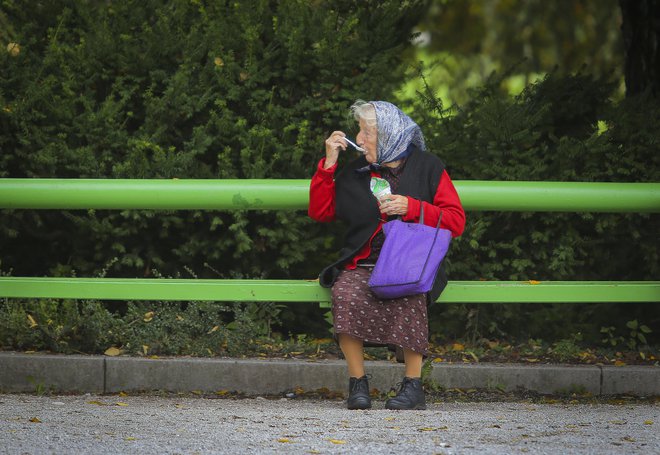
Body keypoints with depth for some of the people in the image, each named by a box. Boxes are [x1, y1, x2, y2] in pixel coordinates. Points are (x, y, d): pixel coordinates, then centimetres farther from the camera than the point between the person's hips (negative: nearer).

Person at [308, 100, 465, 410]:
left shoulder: (427, 168, 7)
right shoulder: (356, 171, 16)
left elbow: (456, 221, 3)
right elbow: (319, 212, 16)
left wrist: (413, 207, -10)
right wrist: (329, 163, 9)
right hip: (363, 265, 2)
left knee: (409, 294, -38)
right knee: (345, 294, -33)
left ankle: (413, 385, -27)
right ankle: (357, 383, -22)